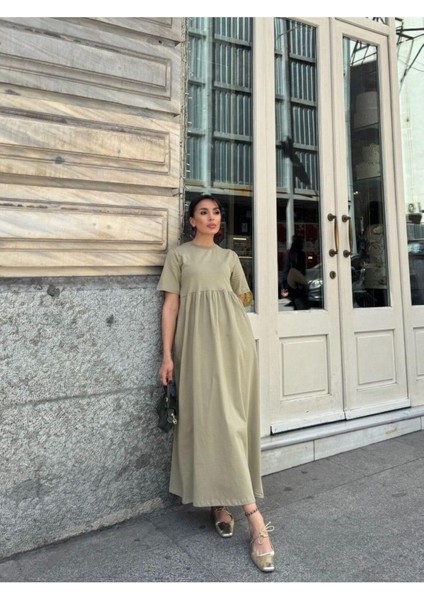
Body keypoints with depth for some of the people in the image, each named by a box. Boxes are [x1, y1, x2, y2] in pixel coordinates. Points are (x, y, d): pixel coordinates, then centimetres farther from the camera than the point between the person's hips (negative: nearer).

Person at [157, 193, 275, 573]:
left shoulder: (230, 257, 18)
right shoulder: (179, 255, 9)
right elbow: (171, 305, 2)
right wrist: (167, 355, -4)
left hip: (233, 339, 3)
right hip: (199, 342, -3)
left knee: (231, 416, 0)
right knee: (211, 416, -8)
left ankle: (222, 503, 15)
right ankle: (255, 517, -1)